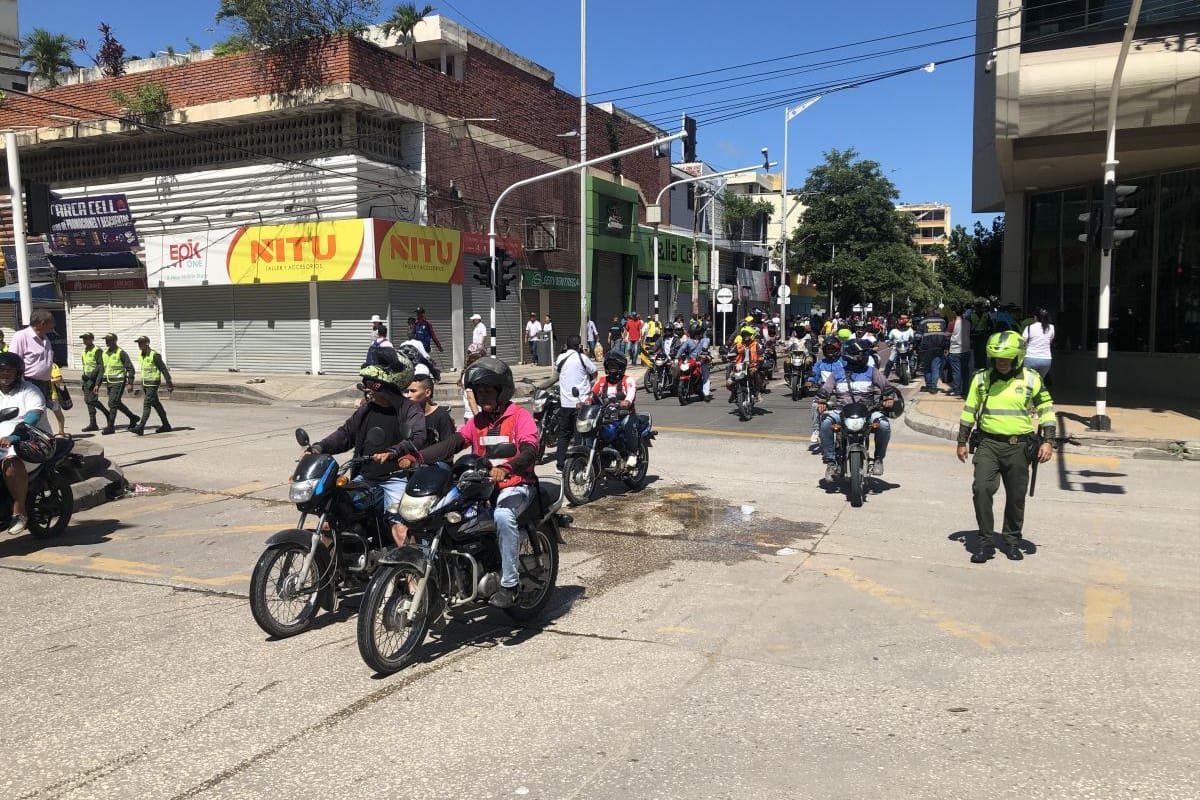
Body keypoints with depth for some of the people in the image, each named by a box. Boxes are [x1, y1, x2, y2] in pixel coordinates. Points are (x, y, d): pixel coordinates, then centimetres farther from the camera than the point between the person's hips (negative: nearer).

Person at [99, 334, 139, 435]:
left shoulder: (121, 353, -10)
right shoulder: (104, 354, 11)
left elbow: (130, 368, -11)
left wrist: (130, 383, -17)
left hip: (118, 382, -8)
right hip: (109, 382, 8)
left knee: (112, 403, -11)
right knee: (117, 403, 14)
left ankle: (110, 427, -7)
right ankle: (133, 417, 32)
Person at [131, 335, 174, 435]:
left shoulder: (155, 355, -15)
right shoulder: (141, 355, 9)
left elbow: (164, 369, -14)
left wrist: (169, 383, -15)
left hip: (153, 384, -9)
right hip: (144, 383, 9)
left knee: (146, 404, -13)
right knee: (156, 404, 13)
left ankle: (140, 428, -16)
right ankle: (166, 425, 22)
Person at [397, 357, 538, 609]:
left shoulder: (520, 416, -2)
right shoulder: (477, 421, 17)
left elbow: (529, 451, -19)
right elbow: (452, 444, 2)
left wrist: (505, 469, -40)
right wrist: (417, 457, -15)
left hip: (515, 485, -6)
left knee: (503, 516, -36)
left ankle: (509, 583, -25)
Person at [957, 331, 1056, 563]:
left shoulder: (1031, 379, 0)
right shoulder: (981, 378, 3)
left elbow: (1046, 409, 6)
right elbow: (969, 411, 10)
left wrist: (1047, 441, -2)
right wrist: (962, 442, 9)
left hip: (1019, 446, 0)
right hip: (988, 443, 0)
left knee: (1016, 497, 9)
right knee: (981, 489, -15)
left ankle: (1012, 540, 28)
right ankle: (986, 541, -4)